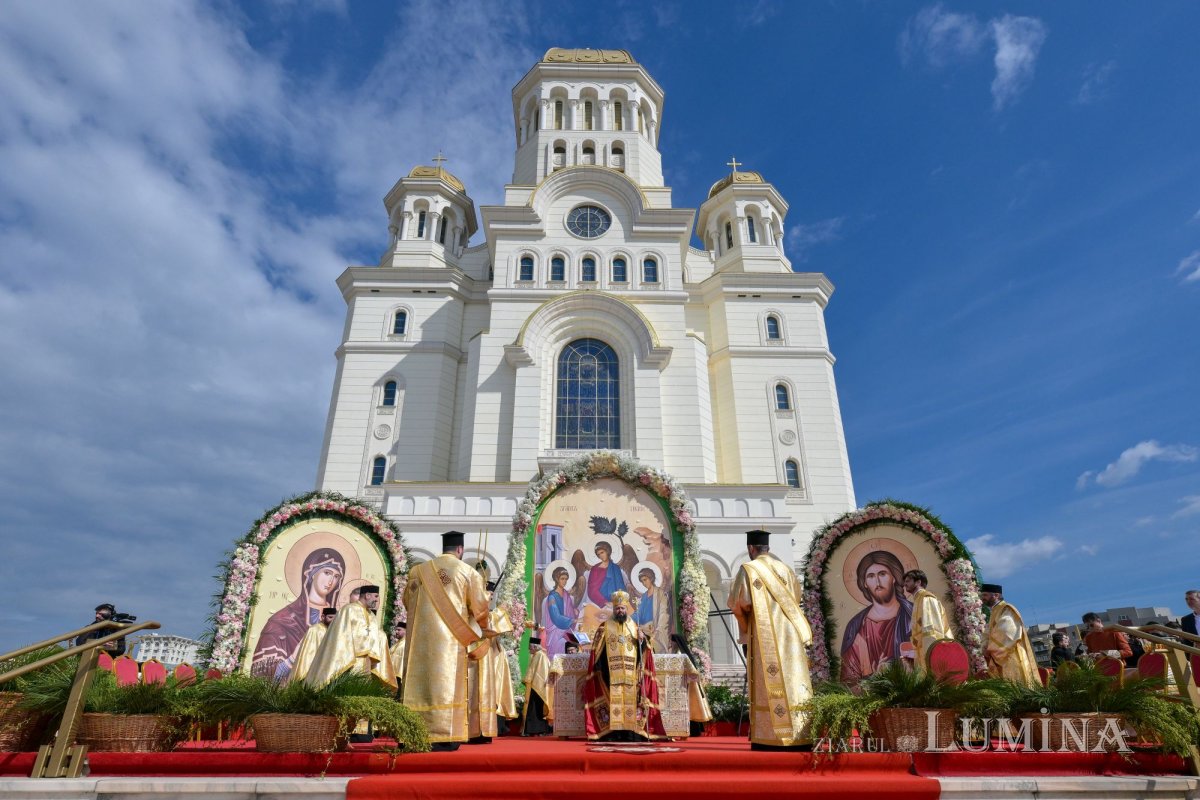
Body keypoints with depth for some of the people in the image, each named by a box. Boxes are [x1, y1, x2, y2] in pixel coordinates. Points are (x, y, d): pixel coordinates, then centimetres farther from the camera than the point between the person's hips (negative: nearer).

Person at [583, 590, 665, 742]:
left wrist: (642, 641, -8)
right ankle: (612, 733, -4)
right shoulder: (605, 626, 8)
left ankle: (631, 732, 2)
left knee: (631, 699, -2)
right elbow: (596, 649, 5)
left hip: (630, 674, 2)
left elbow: (642, 650, 11)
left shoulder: (634, 627, 14)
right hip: (611, 674, -2)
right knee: (613, 700, -7)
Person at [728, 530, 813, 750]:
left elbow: (739, 603, -10)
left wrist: (745, 613, 10)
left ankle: (768, 737, -2)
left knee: (767, 685, -2)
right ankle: (800, 736, 5)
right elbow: (795, 600, 19)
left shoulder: (748, 569, -4)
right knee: (793, 683, 6)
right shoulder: (785, 569, 12)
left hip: (763, 635, -4)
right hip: (789, 634, 5)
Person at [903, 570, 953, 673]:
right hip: (925, 652, 9)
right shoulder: (919, 599, 20)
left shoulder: (925, 598, -6)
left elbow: (932, 628, -16)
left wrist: (932, 655, -22)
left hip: (931, 652, -9)